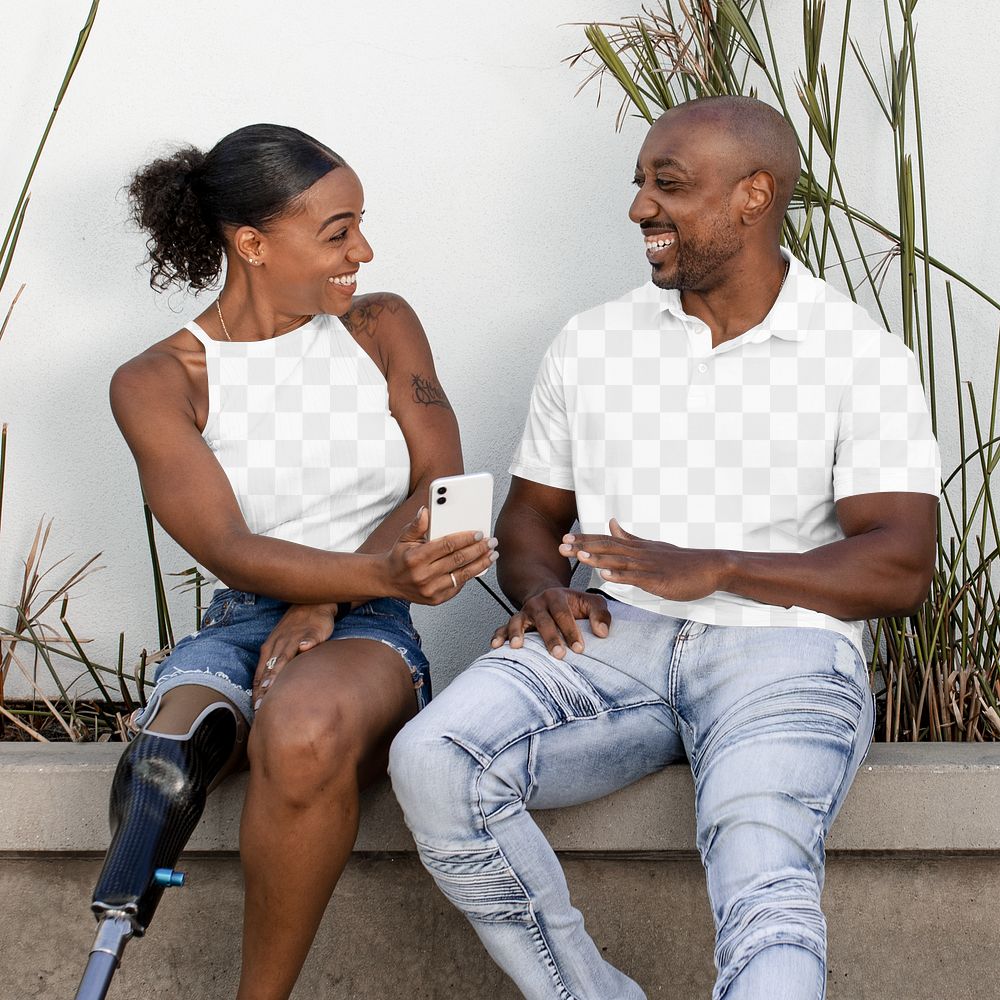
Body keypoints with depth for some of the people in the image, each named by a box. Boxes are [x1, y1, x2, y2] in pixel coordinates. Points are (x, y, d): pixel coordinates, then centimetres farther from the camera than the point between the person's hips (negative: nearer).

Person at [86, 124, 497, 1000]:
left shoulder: (382, 327, 12)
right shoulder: (157, 383, 3)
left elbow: (442, 490, 4)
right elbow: (231, 554, -9)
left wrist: (327, 598, -13)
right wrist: (384, 573, -28)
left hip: (369, 633, 1)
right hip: (237, 631, -1)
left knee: (305, 728, -37)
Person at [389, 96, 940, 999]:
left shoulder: (863, 359, 4)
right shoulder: (593, 343, 17)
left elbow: (901, 569, -4)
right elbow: (530, 516, 22)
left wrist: (711, 570, -17)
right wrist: (542, 588, -3)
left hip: (778, 648, -3)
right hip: (616, 639, 4)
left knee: (761, 871, -35)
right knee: (431, 761, -25)